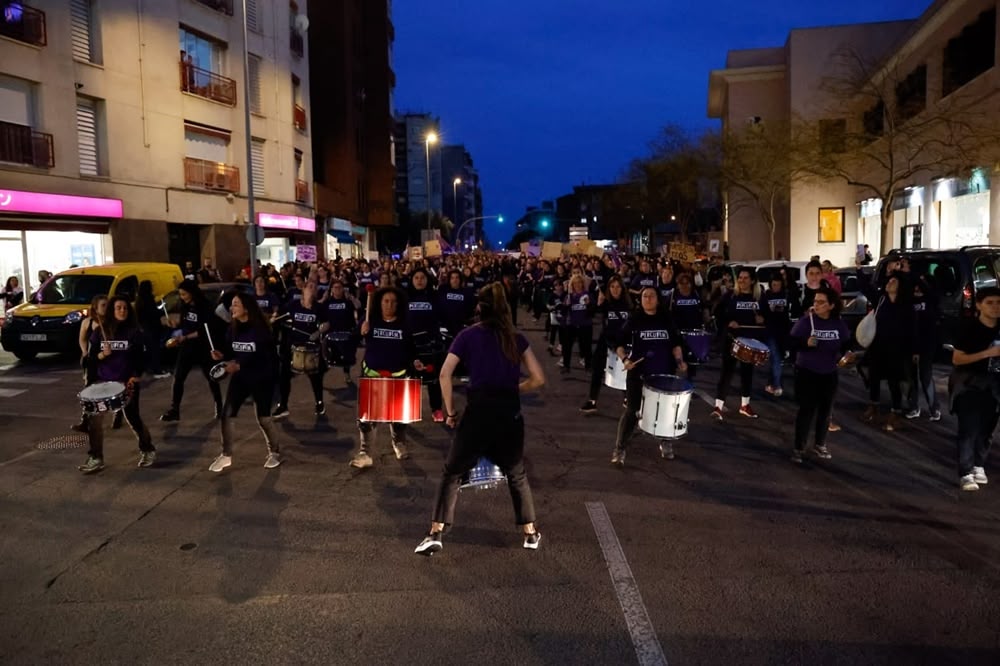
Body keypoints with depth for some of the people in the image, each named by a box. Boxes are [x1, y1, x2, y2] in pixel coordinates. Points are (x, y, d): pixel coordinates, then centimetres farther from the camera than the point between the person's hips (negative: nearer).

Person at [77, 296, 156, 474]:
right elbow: (91, 356, 5)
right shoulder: (99, 332, 4)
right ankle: (96, 458, 9)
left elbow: (140, 357, -2)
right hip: (103, 382, 3)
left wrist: (136, 376, -13)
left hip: (127, 381, -3)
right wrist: (102, 355, -16)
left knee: (132, 418, 2)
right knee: (93, 419, -2)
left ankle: (147, 450, 24)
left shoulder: (134, 332, -2)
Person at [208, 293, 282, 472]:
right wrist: (221, 355, -13)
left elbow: (266, 357, -20)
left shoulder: (260, 329, -18)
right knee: (226, 415, -1)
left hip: (261, 378, -5)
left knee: (263, 418, 1)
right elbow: (230, 351, 10)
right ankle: (226, 455, 15)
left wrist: (240, 366, -25)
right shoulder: (233, 329, 0)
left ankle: (275, 452, 24)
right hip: (239, 377, 5)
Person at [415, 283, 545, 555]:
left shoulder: (468, 335, 5)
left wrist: (451, 412, 2)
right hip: (510, 414, 2)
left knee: (451, 473, 11)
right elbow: (538, 379, 8)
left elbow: (445, 374, -5)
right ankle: (531, 533, 27)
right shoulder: (517, 338, 11)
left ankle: (435, 534, 5)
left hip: (478, 412, -2)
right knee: (517, 474, 22)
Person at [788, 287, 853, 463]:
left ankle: (820, 444, 32)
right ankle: (798, 448, 9)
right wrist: (806, 343, -33)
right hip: (807, 372, -4)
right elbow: (792, 341, -14)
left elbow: (846, 344, 7)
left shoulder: (839, 324, -3)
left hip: (829, 374, 4)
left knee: (825, 410, 15)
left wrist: (846, 354, -13)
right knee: (806, 410, -3)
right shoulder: (806, 320, -14)